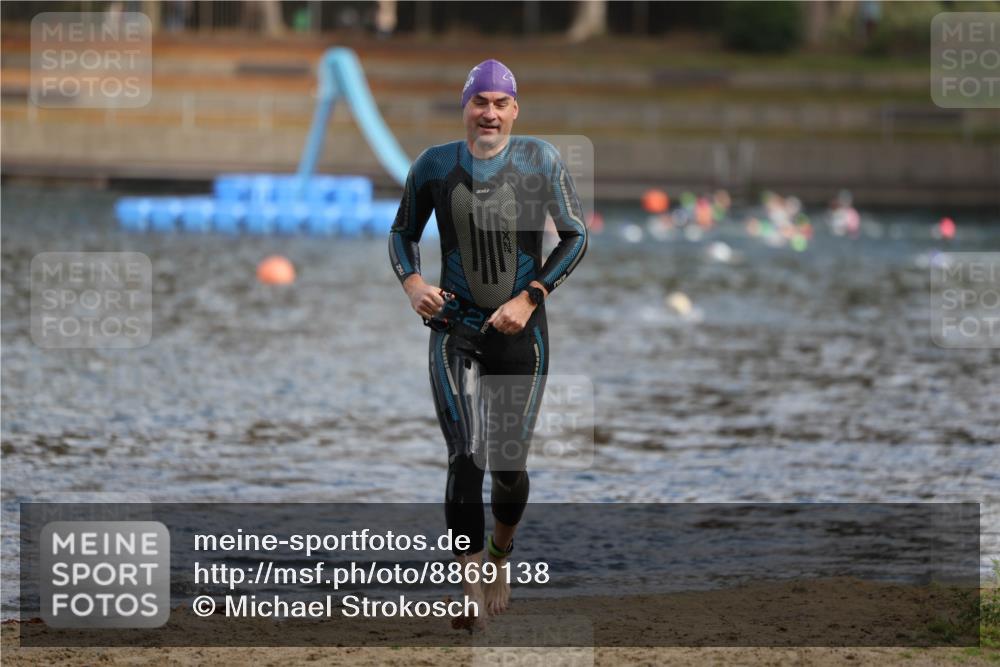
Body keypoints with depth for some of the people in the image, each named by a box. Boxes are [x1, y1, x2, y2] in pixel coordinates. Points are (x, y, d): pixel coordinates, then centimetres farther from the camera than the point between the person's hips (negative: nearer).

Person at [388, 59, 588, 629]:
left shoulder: (540, 160, -2)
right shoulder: (435, 165, 2)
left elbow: (576, 238, 0)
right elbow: (403, 233, 14)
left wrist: (530, 299, -10)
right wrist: (412, 283, -6)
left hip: (521, 332, 0)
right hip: (455, 330, 0)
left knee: (509, 467, 6)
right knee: (466, 460, -14)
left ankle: (501, 553, 37)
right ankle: (473, 596, -14)